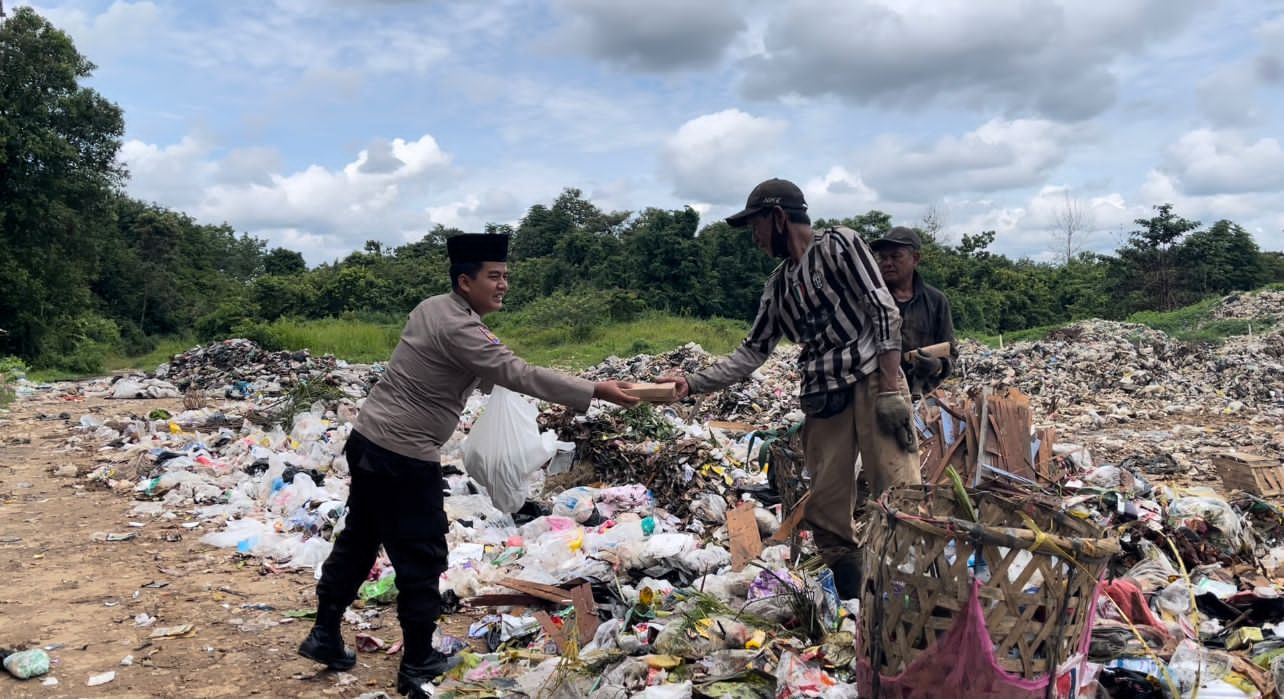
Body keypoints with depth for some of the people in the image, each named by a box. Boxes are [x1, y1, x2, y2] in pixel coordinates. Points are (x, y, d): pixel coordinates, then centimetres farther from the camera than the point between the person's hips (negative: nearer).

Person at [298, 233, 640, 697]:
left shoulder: (433, 308, 9)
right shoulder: (457, 329, -20)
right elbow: (520, 376, -26)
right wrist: (597, 391, -26)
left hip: (369, 441, 10)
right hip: (403, 458, -9)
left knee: (359, 540, 20)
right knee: (421, 558, 3)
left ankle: (324, 636, 32)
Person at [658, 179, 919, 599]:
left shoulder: (838, 244, 3)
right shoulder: (777, 287, 20)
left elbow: (884, 311, -5)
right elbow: (752, 352, 21)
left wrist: (891, 389, -13)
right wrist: (693, 383, 10)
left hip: (871, 381, -6)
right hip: (822, 400, 6)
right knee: (827, 515, 0)